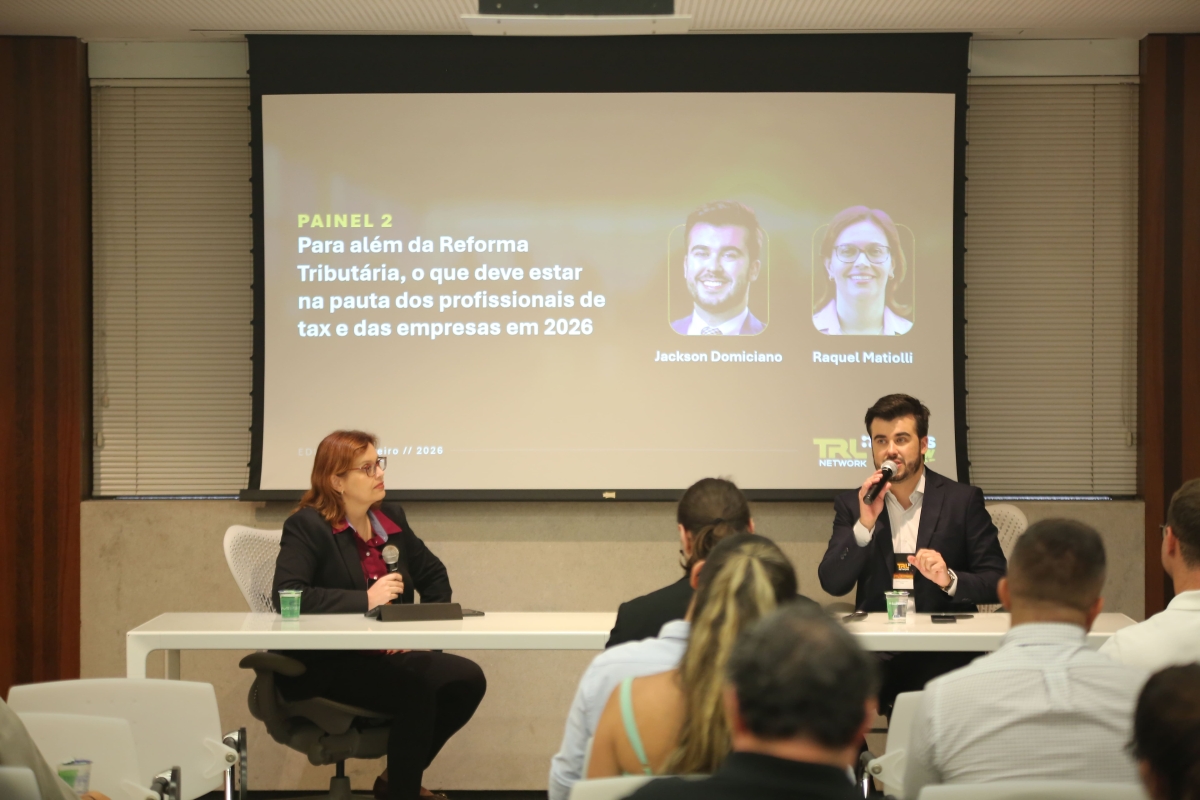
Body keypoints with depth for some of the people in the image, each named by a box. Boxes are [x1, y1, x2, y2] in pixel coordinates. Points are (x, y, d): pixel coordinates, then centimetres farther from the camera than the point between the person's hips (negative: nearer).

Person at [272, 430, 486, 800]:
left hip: (384, 654, 7)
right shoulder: (307, 526, -10)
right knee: (417, 689, -29)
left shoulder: (391, 517, 11)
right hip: (324, 665, -7)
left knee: (467, 679, -12)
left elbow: (433, 575, 20)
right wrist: (365, 600, -27)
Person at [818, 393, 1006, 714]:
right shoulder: (852, 505, 10)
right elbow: (832, 583, 0)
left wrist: (950, 579, -17)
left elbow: (997, 581, 3)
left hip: (944, 649, -2)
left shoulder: (963, 501, 5)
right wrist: (865, 525, -13)